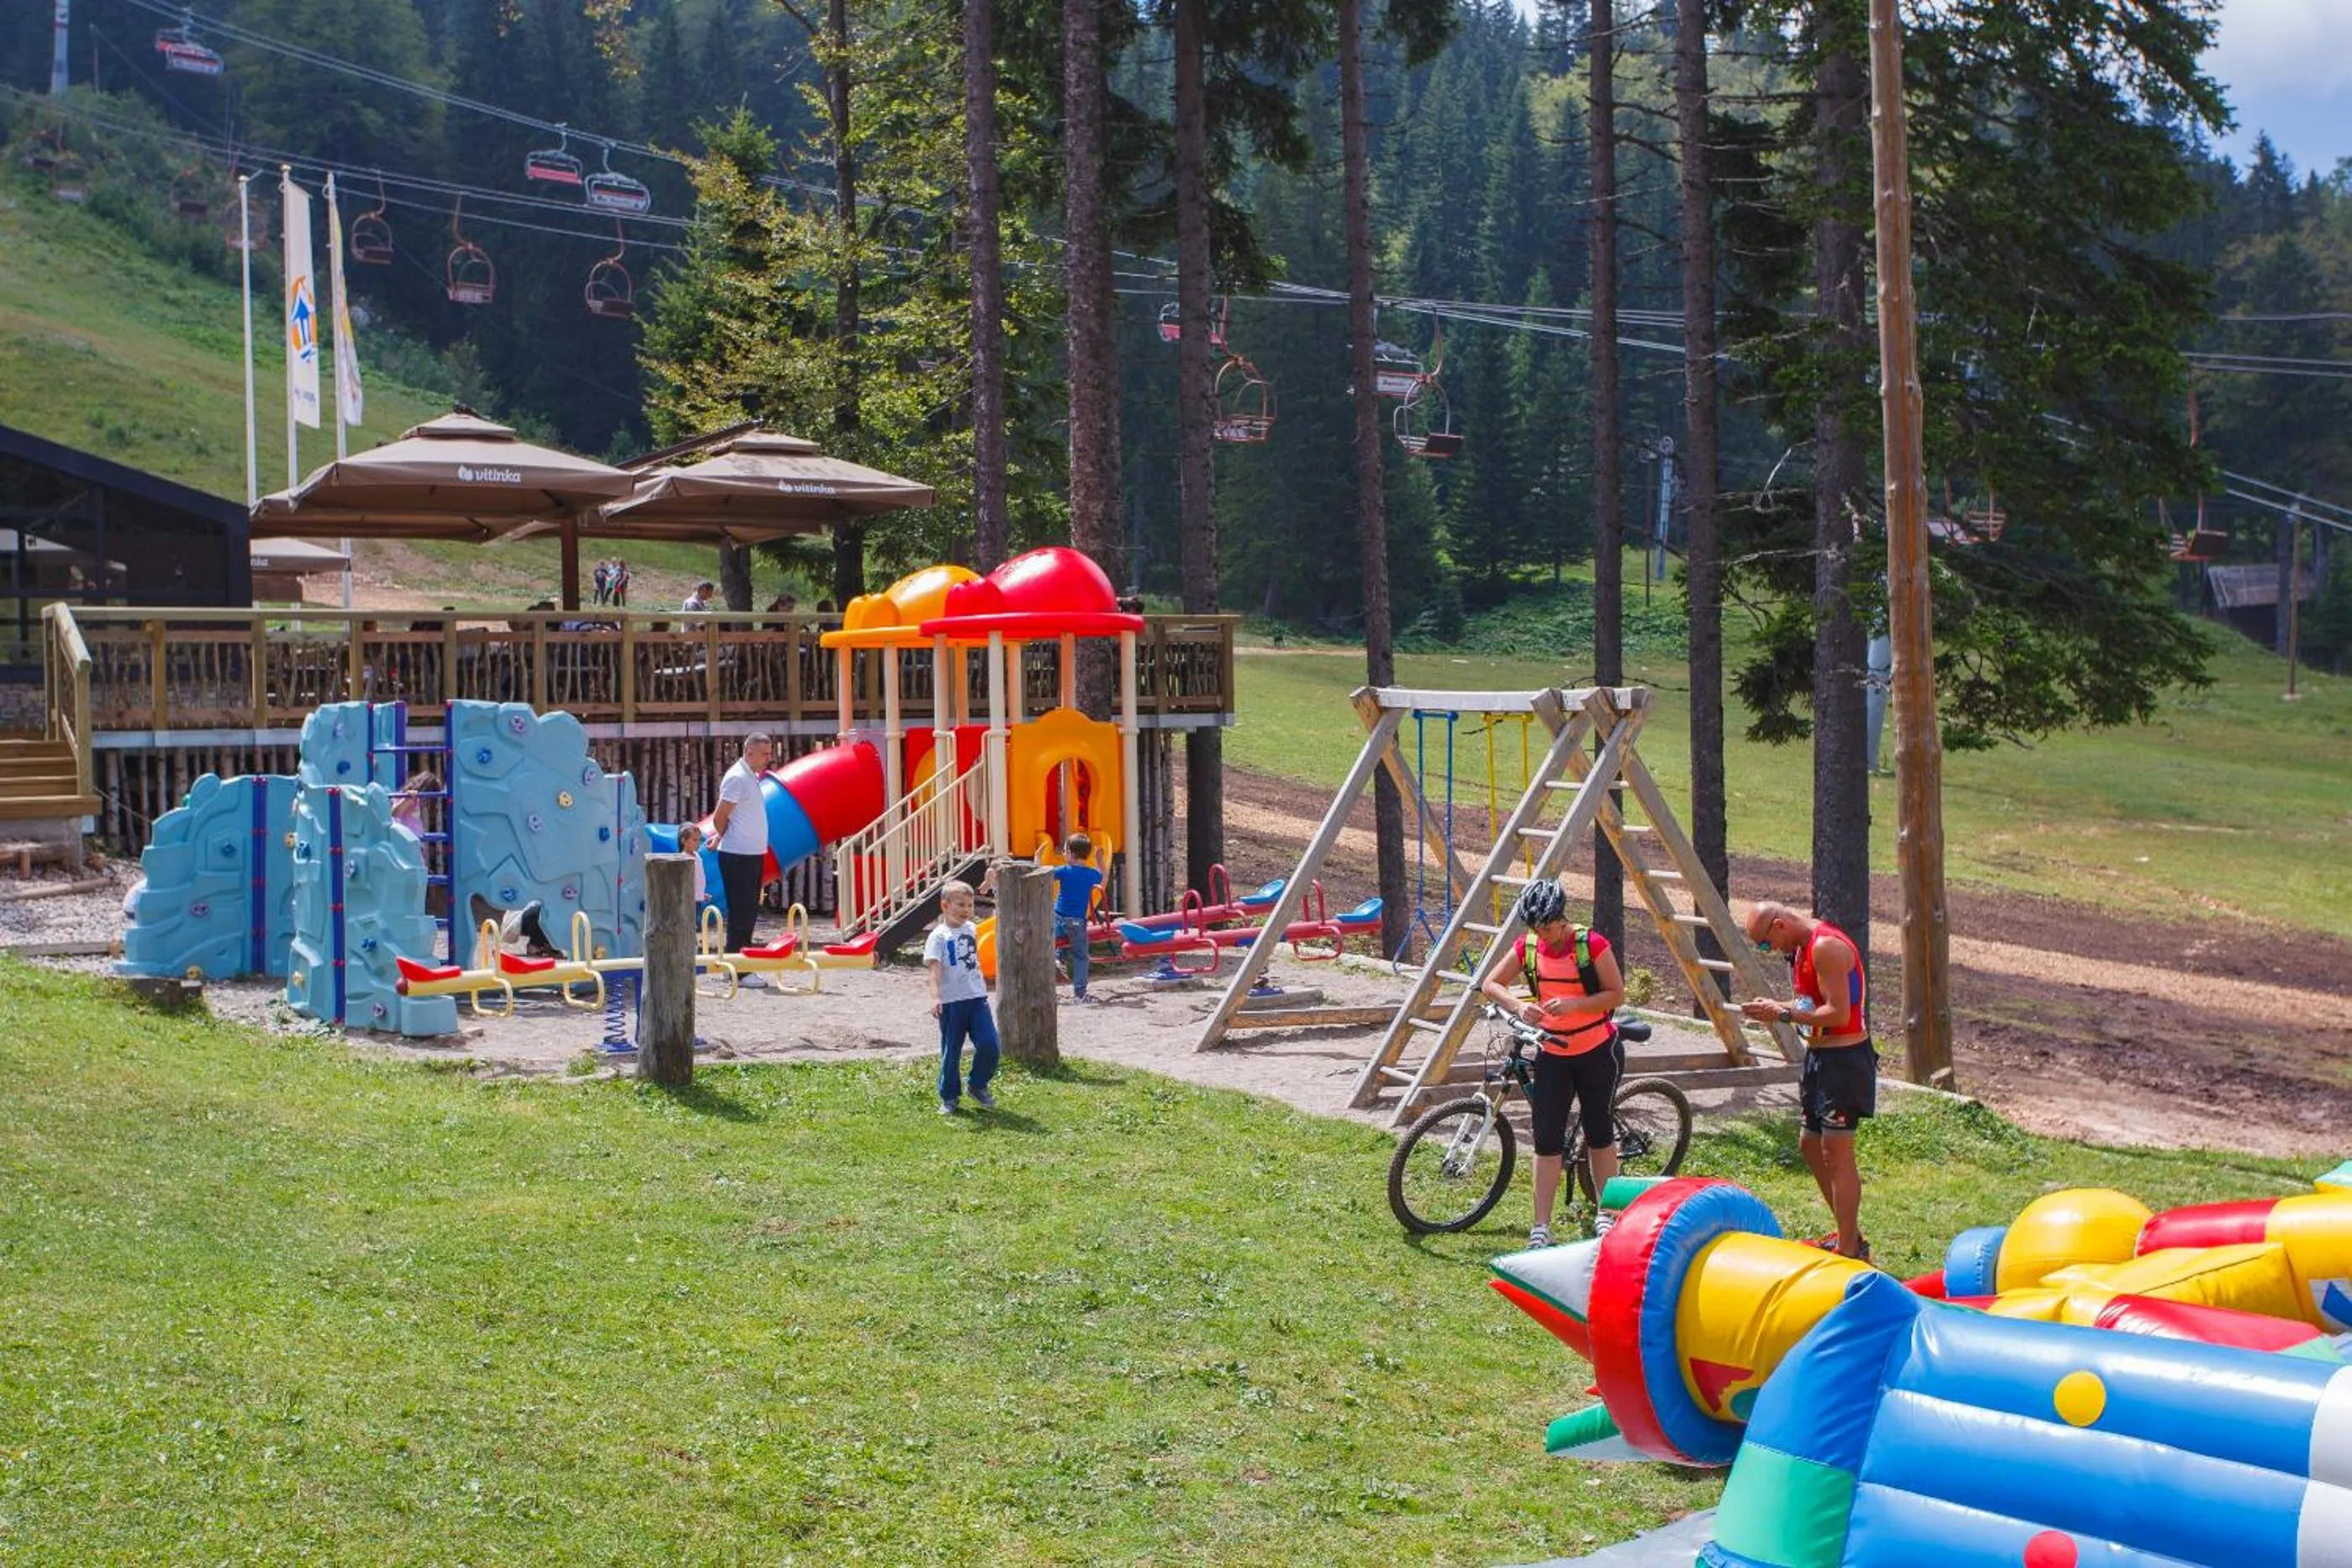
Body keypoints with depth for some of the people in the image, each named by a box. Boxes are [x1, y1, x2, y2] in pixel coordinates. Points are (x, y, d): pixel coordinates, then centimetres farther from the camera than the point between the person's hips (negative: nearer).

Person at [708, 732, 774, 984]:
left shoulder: (752, 776, 15)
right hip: (738, 856, -9)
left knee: (749, 911, 12)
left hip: (753, 855, 9)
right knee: (741, 912, -7)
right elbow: (720, 818, -15)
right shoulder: (737, 778, -14)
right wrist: (728, 839, 0)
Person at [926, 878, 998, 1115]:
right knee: (951, 1052, 4)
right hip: (951, 1001, -4)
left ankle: (978, 1086, 16)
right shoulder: (939, 936, -7)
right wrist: (935, 997, -30)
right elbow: (934, 967, -17)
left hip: (977, 997, 4)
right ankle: (950, 1097, 17)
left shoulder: (972, 929, 11)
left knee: (989, 1044, -6)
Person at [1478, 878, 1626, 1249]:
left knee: (1599, 1132, 9)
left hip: (1598, 1052, -3)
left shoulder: (1592, 944, -15)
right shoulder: (1528, 948, -4)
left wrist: (1574, 1004, -29)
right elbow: (1491, 984, 1)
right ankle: (1541, 1226, -1)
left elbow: (1616, 994, -13)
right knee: (1547, 1139, -2)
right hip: (1552, 1054, 3)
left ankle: (1607, 1214, 25)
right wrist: (1520, 1006, -19)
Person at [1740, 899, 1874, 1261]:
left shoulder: (1827, 946, -20)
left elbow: (1838, 1013, -25)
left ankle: (1849, 1250, -2)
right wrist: (1773, 1007, 2)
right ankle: (1849, 1236, 27)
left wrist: (1783, 1014, -19)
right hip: (1819, 1057, 11)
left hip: (1844, 1059, -11)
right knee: (1810, 1145, 16)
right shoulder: (1806, 946, 11)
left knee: (1836, 1152, -7)